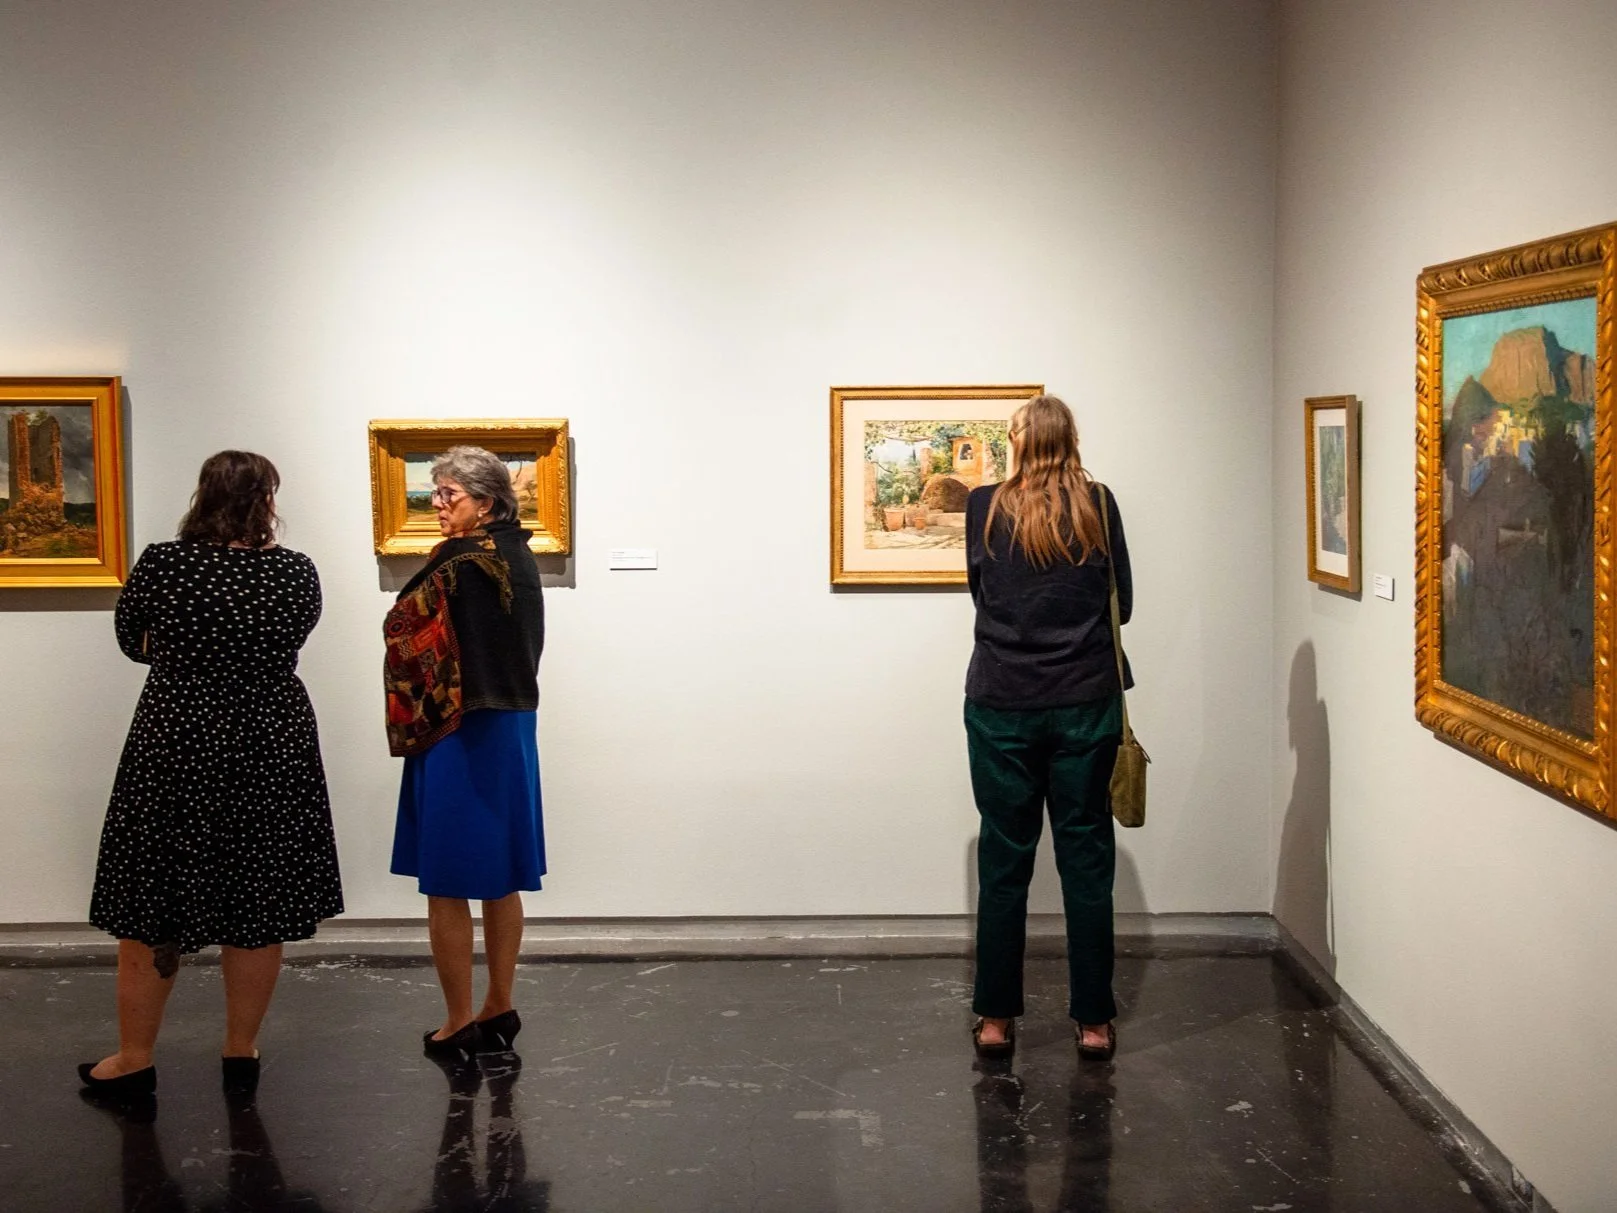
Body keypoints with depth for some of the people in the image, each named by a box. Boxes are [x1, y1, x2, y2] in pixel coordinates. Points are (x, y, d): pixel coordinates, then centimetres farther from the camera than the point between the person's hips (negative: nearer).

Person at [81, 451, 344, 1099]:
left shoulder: (160, 564, -10)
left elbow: (132, 641, 4)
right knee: (258, 909, 11)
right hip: (270, 749, 2)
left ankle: (134, 1061, 17)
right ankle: (241, 1054, 20)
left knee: (149, 908, 9)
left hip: (174, 749, -2)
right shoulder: (296, 571, -6)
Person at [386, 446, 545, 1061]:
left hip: (458, 734, -8)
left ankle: (458, 1026, 8)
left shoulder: (460, 560, -17)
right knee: (500, 882, 15)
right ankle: (499, 1010, 23)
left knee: (448, 886, 1)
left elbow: (399, 627, -14)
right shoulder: (519, 558, 8)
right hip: (513, 727, 8)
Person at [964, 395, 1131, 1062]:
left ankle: (996, 1017, 11)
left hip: (1002, 705, 0)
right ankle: (1094, 1019, 9)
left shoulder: (985, 507, -1)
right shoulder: (1099, 506, 0)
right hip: (1085, 703, 0)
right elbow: (1123, 603, 7)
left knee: (1004, 857, 7)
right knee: (1086, 857, 5)